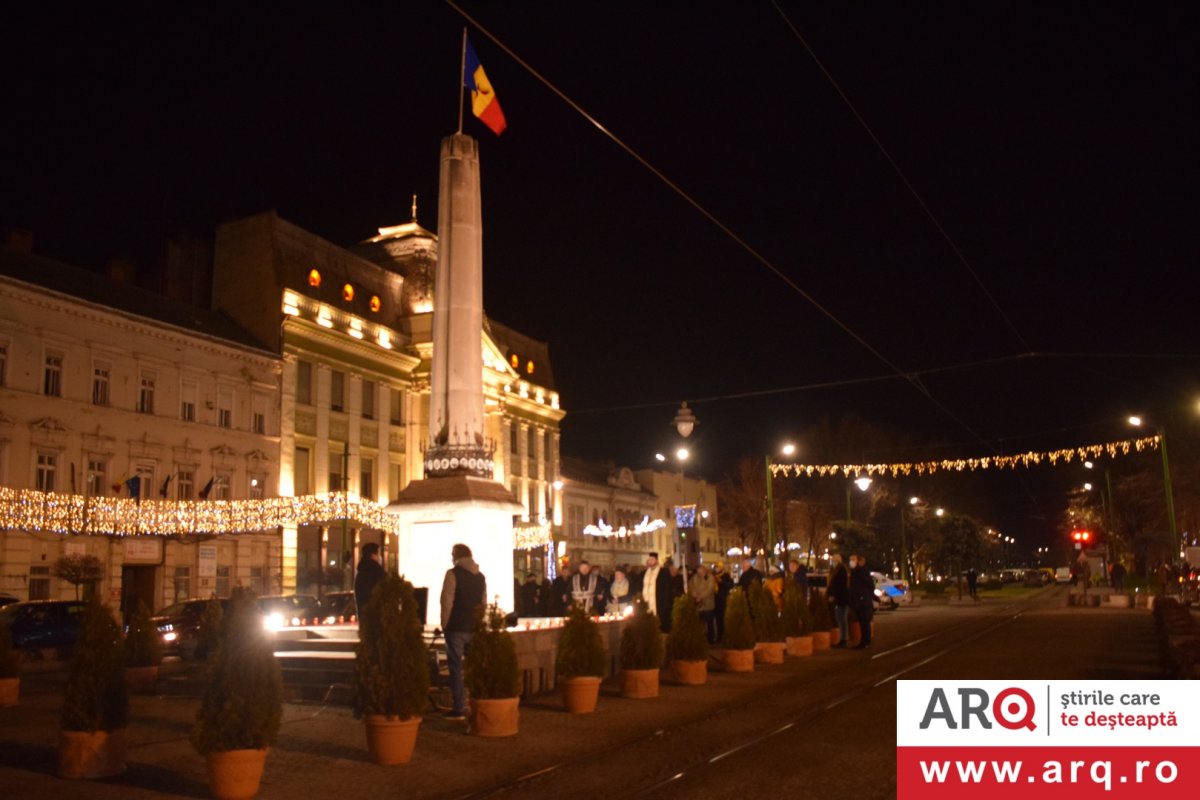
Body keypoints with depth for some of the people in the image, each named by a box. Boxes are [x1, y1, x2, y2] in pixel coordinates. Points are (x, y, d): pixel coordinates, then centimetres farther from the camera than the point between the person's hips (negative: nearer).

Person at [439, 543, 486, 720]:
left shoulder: (453, 574, -9)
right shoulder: (480, 576, 11)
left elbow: (447, 601, -13)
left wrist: (444, 623, -3)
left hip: (456, 627, -6)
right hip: (475, 627, 6)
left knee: (456, 667, 0)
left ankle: (459, 709, 0)